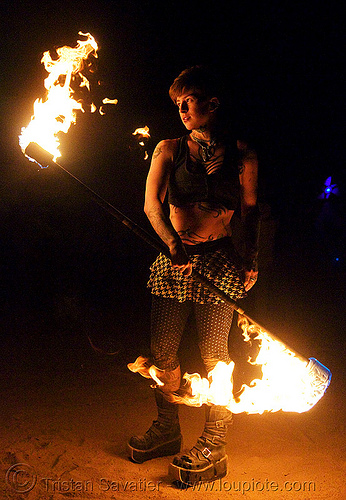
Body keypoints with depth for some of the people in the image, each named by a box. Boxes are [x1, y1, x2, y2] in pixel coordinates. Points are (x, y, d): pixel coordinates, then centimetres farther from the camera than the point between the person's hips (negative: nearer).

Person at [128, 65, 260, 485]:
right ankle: (167, 430, 29)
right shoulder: (169, 149, 6)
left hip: (220, 262, -2)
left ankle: (213, 449, 14)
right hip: (174, 260, 3)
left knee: (213, 354, -1)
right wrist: (173, 244, -20)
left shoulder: (241, 154, 4)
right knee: (162, 349, 7)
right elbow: (151, 203, -5)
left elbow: (250, 210, 10)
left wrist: (251, 257, -2)